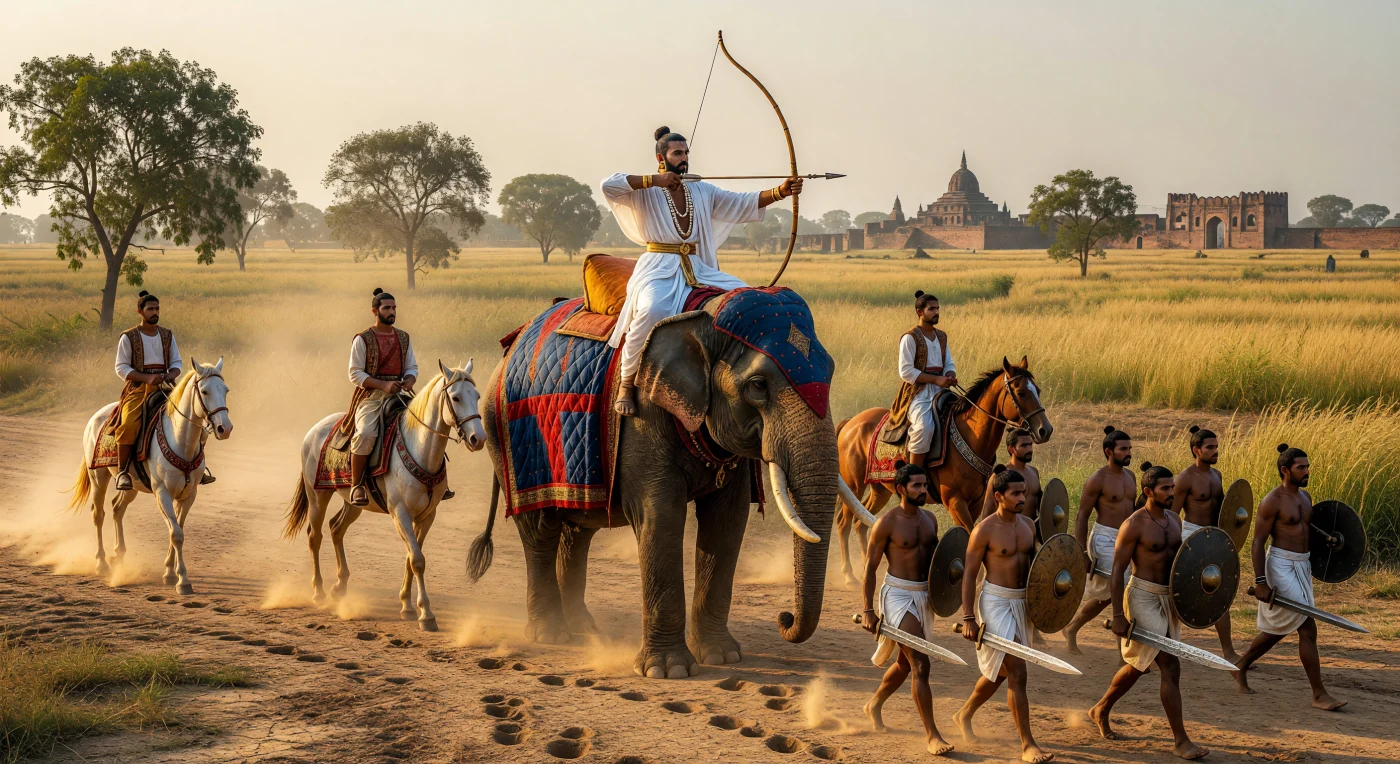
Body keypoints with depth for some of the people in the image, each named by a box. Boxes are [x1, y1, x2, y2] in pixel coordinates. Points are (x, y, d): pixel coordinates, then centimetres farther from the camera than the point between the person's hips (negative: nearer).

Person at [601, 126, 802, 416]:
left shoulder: (702, 192, 16)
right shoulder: (646, 192, 2)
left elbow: (744, 202, 7)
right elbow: (608, 185, -15)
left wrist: (780, 191, -10)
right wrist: (654, 180, -14)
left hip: (697, 270, 6)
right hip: (658, 270, -6)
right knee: (652, 311, -37)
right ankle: (626, 382, -24)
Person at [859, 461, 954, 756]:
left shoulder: (930, 519, 9)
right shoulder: (887, 523, -10)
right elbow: (870, 567, -8)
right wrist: (868, 610, -11)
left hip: (924, 596, 7)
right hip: (899, 596, -7)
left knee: (906, 662, 20)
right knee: (921, 665, -14)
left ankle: (874, 705, 45)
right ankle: (932, 735, -12)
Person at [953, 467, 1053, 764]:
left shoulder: (1028, 525, 7)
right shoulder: (985, 530, -12)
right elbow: (969, 575, -10)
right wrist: (968, 618, -14)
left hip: (1022, 602, 7)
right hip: (996, 602, -7)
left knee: (1000, 671, 19)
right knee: (1017, 673, -12)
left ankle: (965, 714, 42)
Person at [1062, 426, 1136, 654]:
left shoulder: (1130, 477, 11)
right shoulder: (1097, 480, -12)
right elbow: (1081, 517, -10)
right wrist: (1083, 554, -15)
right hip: (1104, 539, -8)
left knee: (1104, 596, 12)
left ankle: (1071, 629, 28)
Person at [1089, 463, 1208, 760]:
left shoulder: (1174, 519, 8)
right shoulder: (1134, 525, -13)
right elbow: (1117, 571, -13)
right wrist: (1118, 616, -17)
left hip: (1169, 598, 8)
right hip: (1143, 597, -8)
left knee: (1139, 666, 20)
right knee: (1170, 667, -12)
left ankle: (1101, 710, 41)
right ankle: (1180, 741, -7)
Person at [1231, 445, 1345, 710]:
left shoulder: (1305, 497, 12)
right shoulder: (1272, 501, -13)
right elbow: (1258, 543, -14)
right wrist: (1260, 581, -19)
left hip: (1302, 567, 9)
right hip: (1281, 567, -9)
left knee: (1280, 629, 18)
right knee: (1307, 629, -11)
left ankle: (1241, 666, 37)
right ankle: (1319, 695, -6)